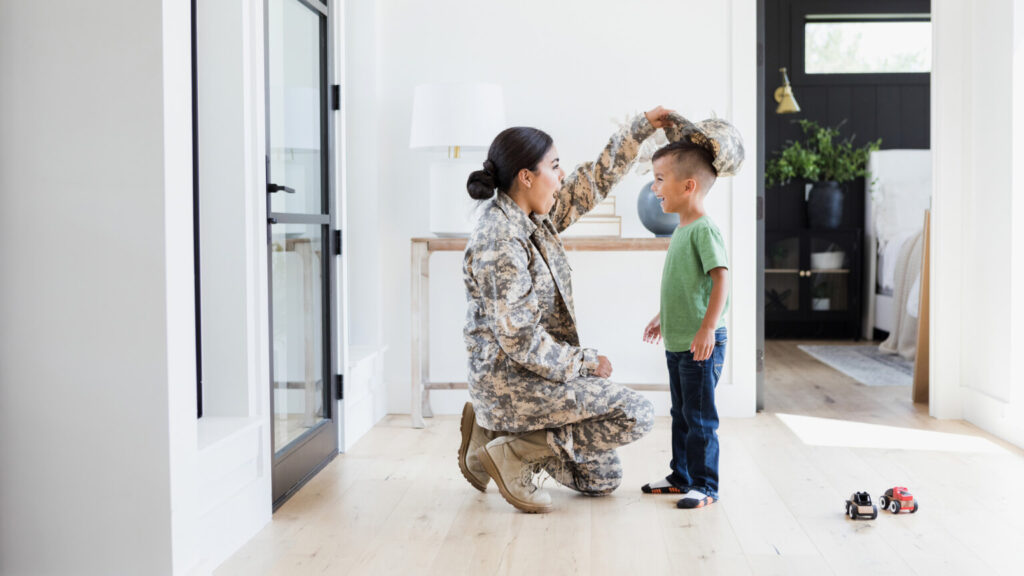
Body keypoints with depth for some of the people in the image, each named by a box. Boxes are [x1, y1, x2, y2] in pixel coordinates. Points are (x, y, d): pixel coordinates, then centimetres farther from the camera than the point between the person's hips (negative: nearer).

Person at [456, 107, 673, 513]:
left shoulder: (534, 217, 4)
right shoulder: (500, 243, -23)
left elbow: (593, 182, 17)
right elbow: (518, 340, -24)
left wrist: (642, 127, 16)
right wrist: (586, 362, -14)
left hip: (536, 374, 9)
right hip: (513, 383, -9)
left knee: (603, 480, 14)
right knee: (637, 416, -16)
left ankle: (495, 431, 16)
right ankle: (516, 454, -7)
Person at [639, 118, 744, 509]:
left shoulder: (704, 229, -17)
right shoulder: (681, 229, 12)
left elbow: (721, 279, -23)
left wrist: (707, 329, -29)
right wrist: (663, 317, 30)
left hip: (701, 345, -9)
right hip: (678, 342, 9)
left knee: (699, 417, -1)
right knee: (681, 414, 17)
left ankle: (705, 486, 8)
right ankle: (681, 477, 28)